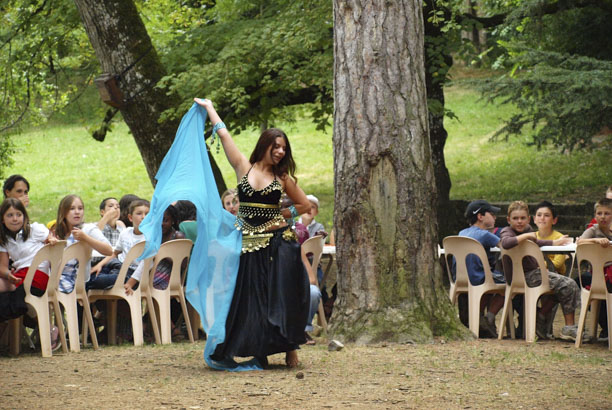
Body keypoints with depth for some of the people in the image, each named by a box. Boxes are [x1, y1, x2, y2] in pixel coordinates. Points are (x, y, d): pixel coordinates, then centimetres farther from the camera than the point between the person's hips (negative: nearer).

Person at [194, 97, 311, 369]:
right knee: (248, 297, 1)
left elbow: (305, 205, 13)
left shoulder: (283, 177, 6)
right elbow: (224, 135, 7)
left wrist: (282, 215, 1)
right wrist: (209, 107, 12)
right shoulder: (244, 168, 5)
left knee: (281, 295, -5)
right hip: (248, 243, 1)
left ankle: (290, 348, -2)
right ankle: (258, 351, 7)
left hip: (276, 242, -1)